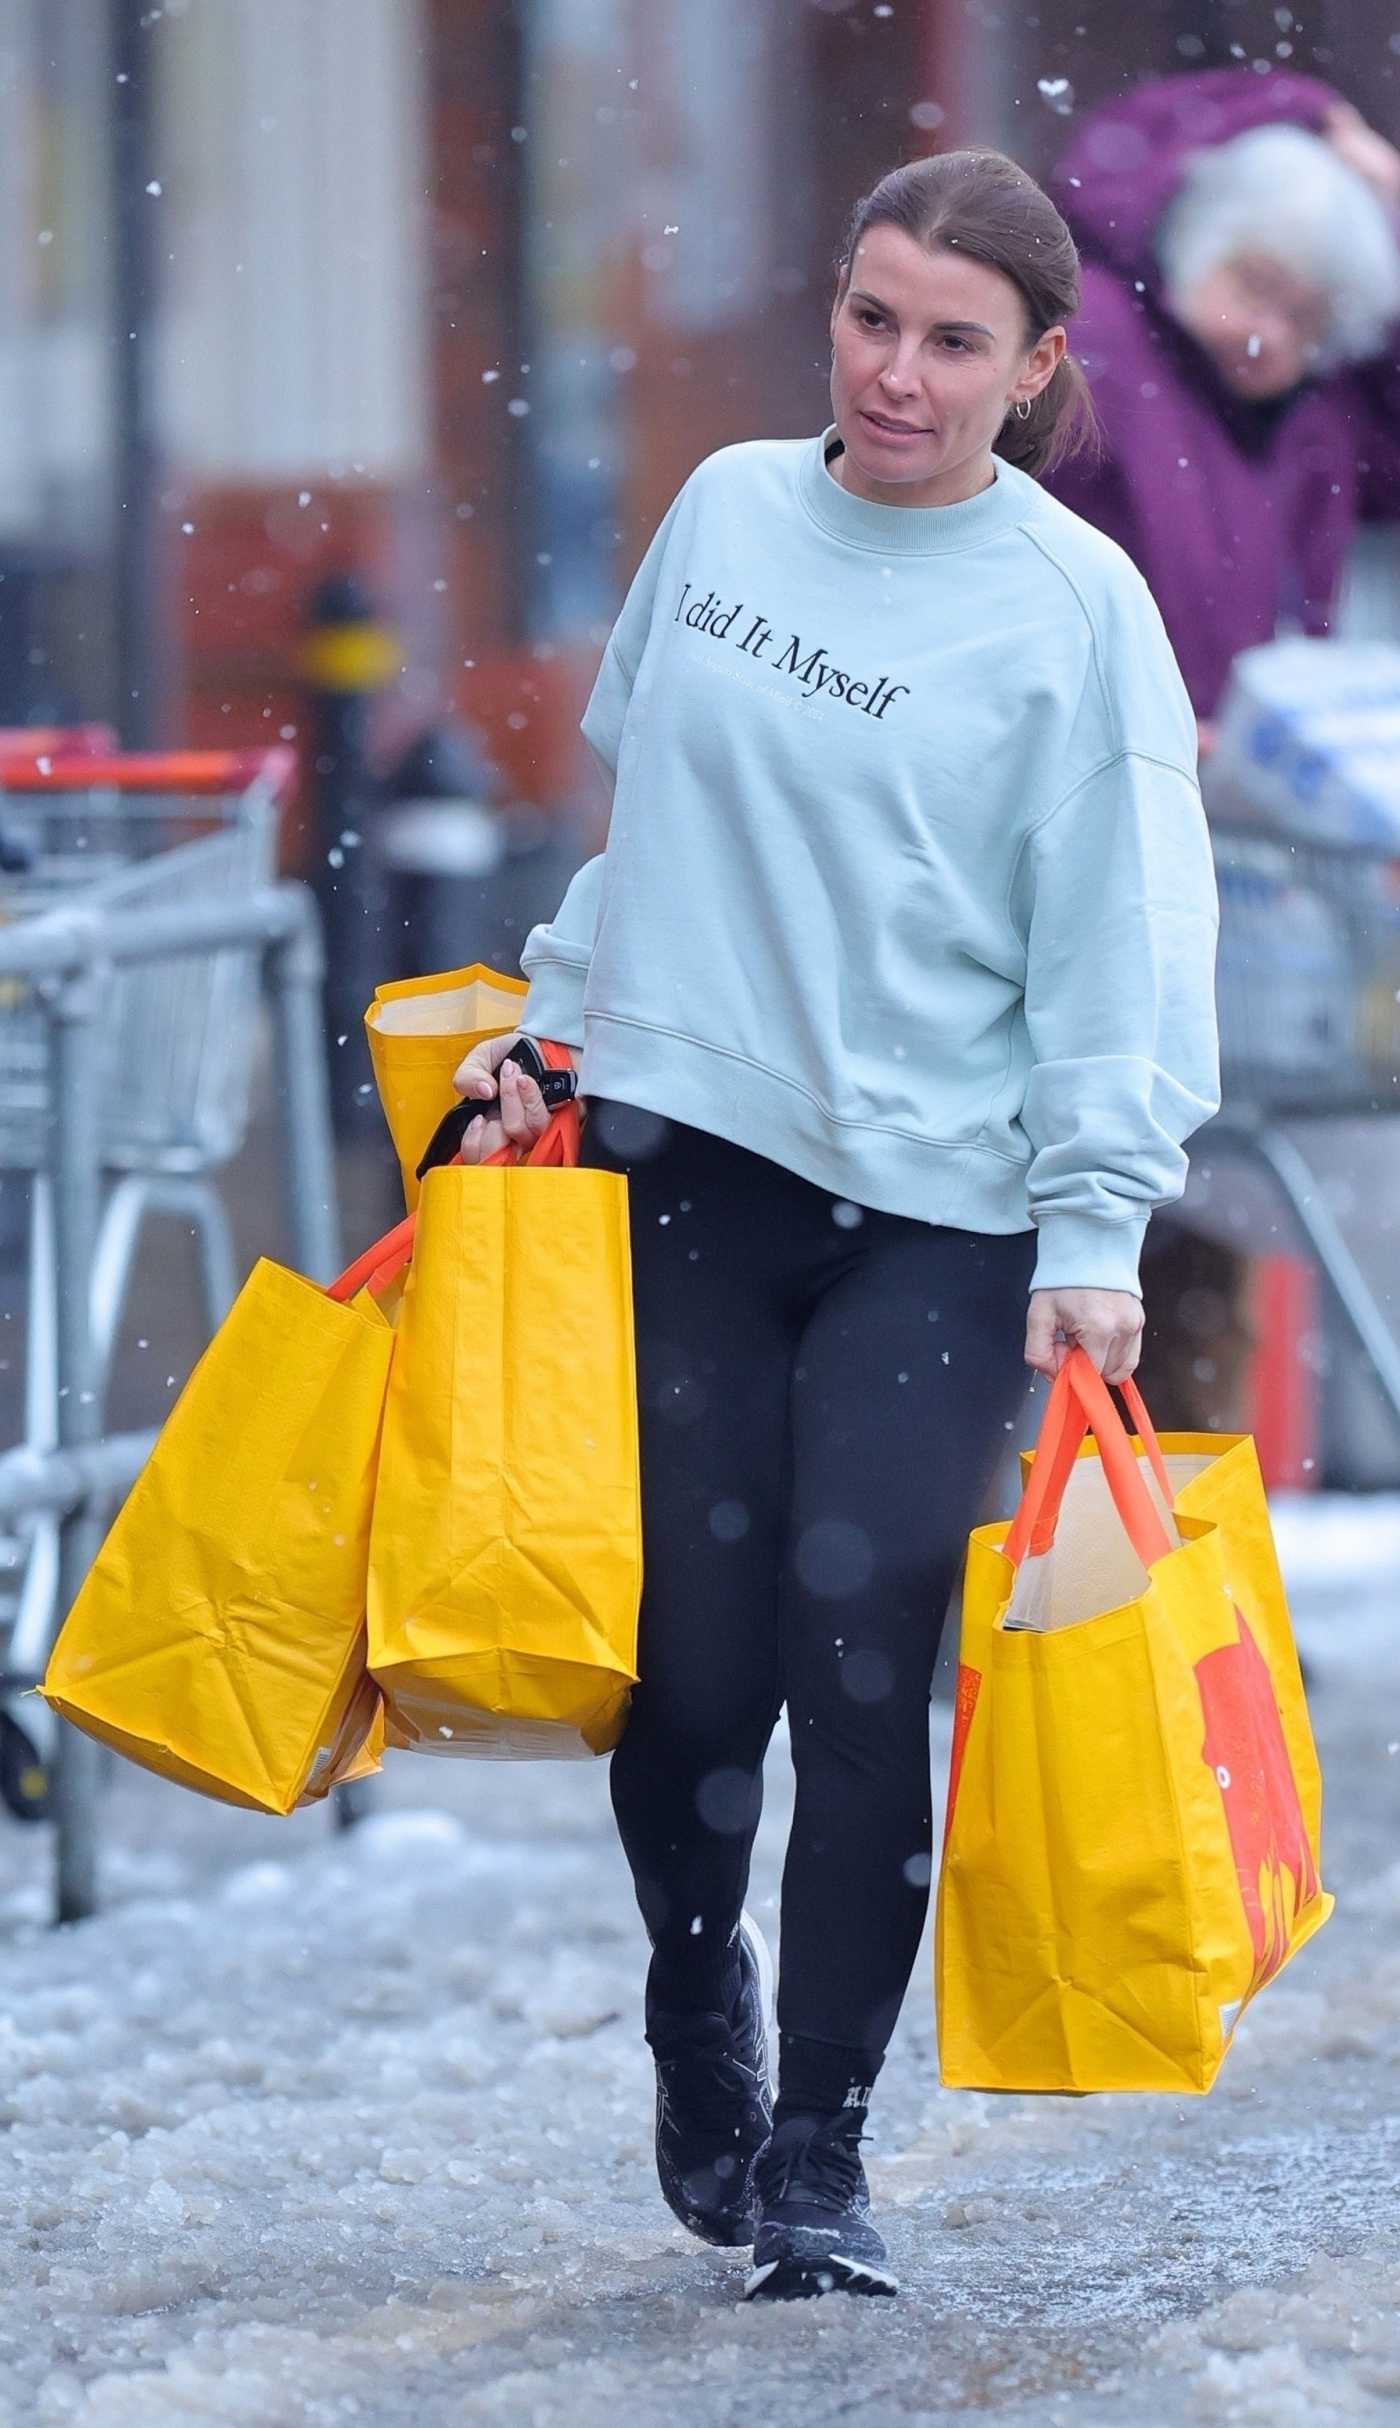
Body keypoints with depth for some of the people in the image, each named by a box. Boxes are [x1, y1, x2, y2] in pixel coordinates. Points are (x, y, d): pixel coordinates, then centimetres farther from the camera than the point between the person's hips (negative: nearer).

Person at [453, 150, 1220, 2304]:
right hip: (680, 1160, 3)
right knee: (693, 1658, 1)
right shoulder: (727, 508, 8)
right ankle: (700, 2022, 28)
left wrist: (1092, 1237, -11)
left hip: (933, 1214, -3)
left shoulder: (1076, 608, -4)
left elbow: (1119, 945, -5)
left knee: (863, 1658, -7)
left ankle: (822, 2152, 5)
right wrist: (560, 1017, 18)